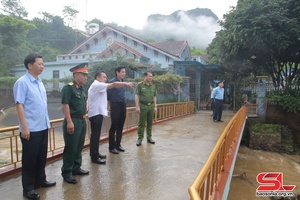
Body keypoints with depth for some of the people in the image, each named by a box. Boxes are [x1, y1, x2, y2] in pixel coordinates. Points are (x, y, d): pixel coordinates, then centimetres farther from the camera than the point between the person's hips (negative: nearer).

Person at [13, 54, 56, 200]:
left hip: (43, 127, 7)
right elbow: (19, 105, -15)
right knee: (30, 159, 6)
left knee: (42, 156, 18)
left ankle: (40, 180, 34)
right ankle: (28, 188, 20)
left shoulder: (40, 82, 10)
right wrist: (24, 127, -18)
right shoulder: (22, 82, -12)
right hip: (31, 129, -7)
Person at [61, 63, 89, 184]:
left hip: (82, 121, 9)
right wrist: (69, 122, -22)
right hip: (73, 121, -9)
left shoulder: (81, 89, 14)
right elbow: (65, 105, -18)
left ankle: (76, 168, 31)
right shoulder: (68, 88, -13)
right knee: (70, 148, 0)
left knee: (79, 147, 16)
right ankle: (66, 173, 13)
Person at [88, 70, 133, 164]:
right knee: (95, 135, -7)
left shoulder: (97, 86, 22)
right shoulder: (97, 85, -12)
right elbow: (113, 85, -18)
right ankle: (94, 157, -2)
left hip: (97, 113, 11)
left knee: (96, 134, 14)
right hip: (96, 113, -11)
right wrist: (126, 83, -16)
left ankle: (95, 153, 23)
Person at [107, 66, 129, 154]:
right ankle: (111, 147, 9)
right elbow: (108, 95, -7)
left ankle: (118, 145, 23)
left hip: (123, 106, 7)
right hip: (116, 106, -7)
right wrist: (112, 104, 1)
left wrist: (124, 103, 12)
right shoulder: (112, 82, -10)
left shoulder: (123, 82, 11)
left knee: (120, 127, 12)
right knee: (114, 127, -1)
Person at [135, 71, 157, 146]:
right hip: (143, 105, -4)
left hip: (151, 105, 4)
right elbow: (137, 96, -6)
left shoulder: (153, 85, 9)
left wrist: (155, 106, 9)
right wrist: (137, 106, -12)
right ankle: (140, 138, 8)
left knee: (150, 122, 10)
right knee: (141, 123, -1)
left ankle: (149, 137, 21)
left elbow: (154, 96, 14)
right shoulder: (140, 85, -4)